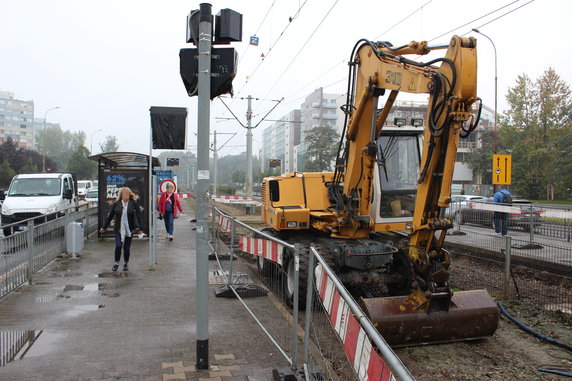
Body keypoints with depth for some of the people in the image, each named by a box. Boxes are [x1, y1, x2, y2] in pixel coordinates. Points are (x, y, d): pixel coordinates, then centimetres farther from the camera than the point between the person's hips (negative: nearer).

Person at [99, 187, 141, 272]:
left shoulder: (133, 203, -2)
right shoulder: (116, 204, 1)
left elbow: (138, 215, -1)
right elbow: (110, 216, 7)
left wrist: (138, 227, -11)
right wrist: (104, 227, 10)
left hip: (129, 229, 0)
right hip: (119, 229, 0)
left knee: (127, 248, 7)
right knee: (118, 246, -8)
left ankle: (126, 263, 27)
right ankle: (116, 263, 11)